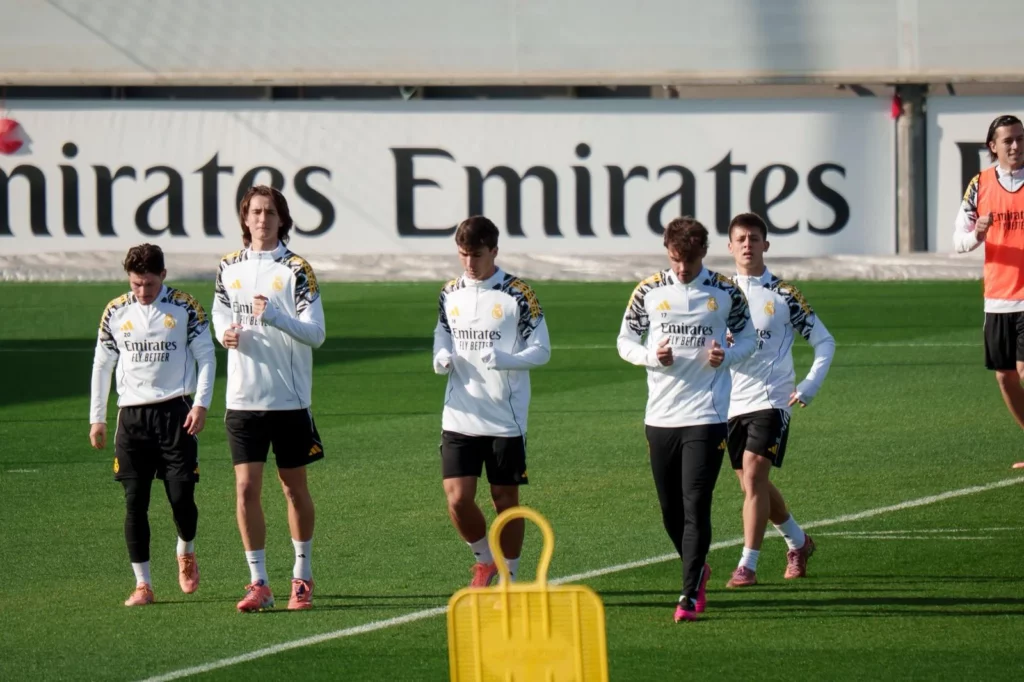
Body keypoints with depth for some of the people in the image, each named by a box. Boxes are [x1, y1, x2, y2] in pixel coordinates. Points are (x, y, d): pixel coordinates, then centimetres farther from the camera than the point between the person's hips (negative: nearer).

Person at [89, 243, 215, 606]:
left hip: (175, 410, -2)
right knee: (135, 502, -2)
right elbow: (101, 365, 14)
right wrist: (97, 418, 12)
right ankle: (142, 583, 4)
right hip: (131, 413, 2)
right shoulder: (115, 312, 7)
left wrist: (201, 404, -9)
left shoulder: (185, 308, 0)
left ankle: (186, 553, 26)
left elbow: (206, 356, 3)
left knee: (181, 496, -6)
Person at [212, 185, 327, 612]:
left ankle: (302, 577, 21)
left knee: (294, 488, 8)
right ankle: (259, 583, 0)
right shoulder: (229, 268, 8)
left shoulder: (296, 270, -5)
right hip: (243, 397, 3)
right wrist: (226, 333, -2)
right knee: (246, 489, -5)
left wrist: (276, 317, -26)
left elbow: (316, 333, -10)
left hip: (289, 397, -3)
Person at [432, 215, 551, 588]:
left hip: (506, 420, -3)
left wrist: (504, 360, -24)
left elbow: (541, 350, -6)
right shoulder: (450, 294, 7)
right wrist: (441, 357, -3)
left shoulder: (518, 294, -6)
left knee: (505, 499, 4)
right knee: (458, 498, -5)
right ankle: (484, 559, 21)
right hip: (460, 417, 3)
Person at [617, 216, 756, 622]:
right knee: (670, 508, 9)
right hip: (660, 416, 3)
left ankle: (690, 594, -8)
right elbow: (625, 341, 9)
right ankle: (698, 569, 34)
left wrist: (727, 356, -11)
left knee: (696, 505, -11)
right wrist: (652, 356, -12)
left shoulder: (725, 292, 0)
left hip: (706, 415, -3)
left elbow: (747, 337, 11)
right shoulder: (649, 291, 3)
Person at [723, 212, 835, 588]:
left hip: (770, 399, -5)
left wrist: (810, 385, -7)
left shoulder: (784, 294, -1)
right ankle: (798, 541, 36)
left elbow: (824, 341, 5)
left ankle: (748, 564, -15)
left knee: (754, 475, -17)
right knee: (752, 483, 12)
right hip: (731, 401, 5)